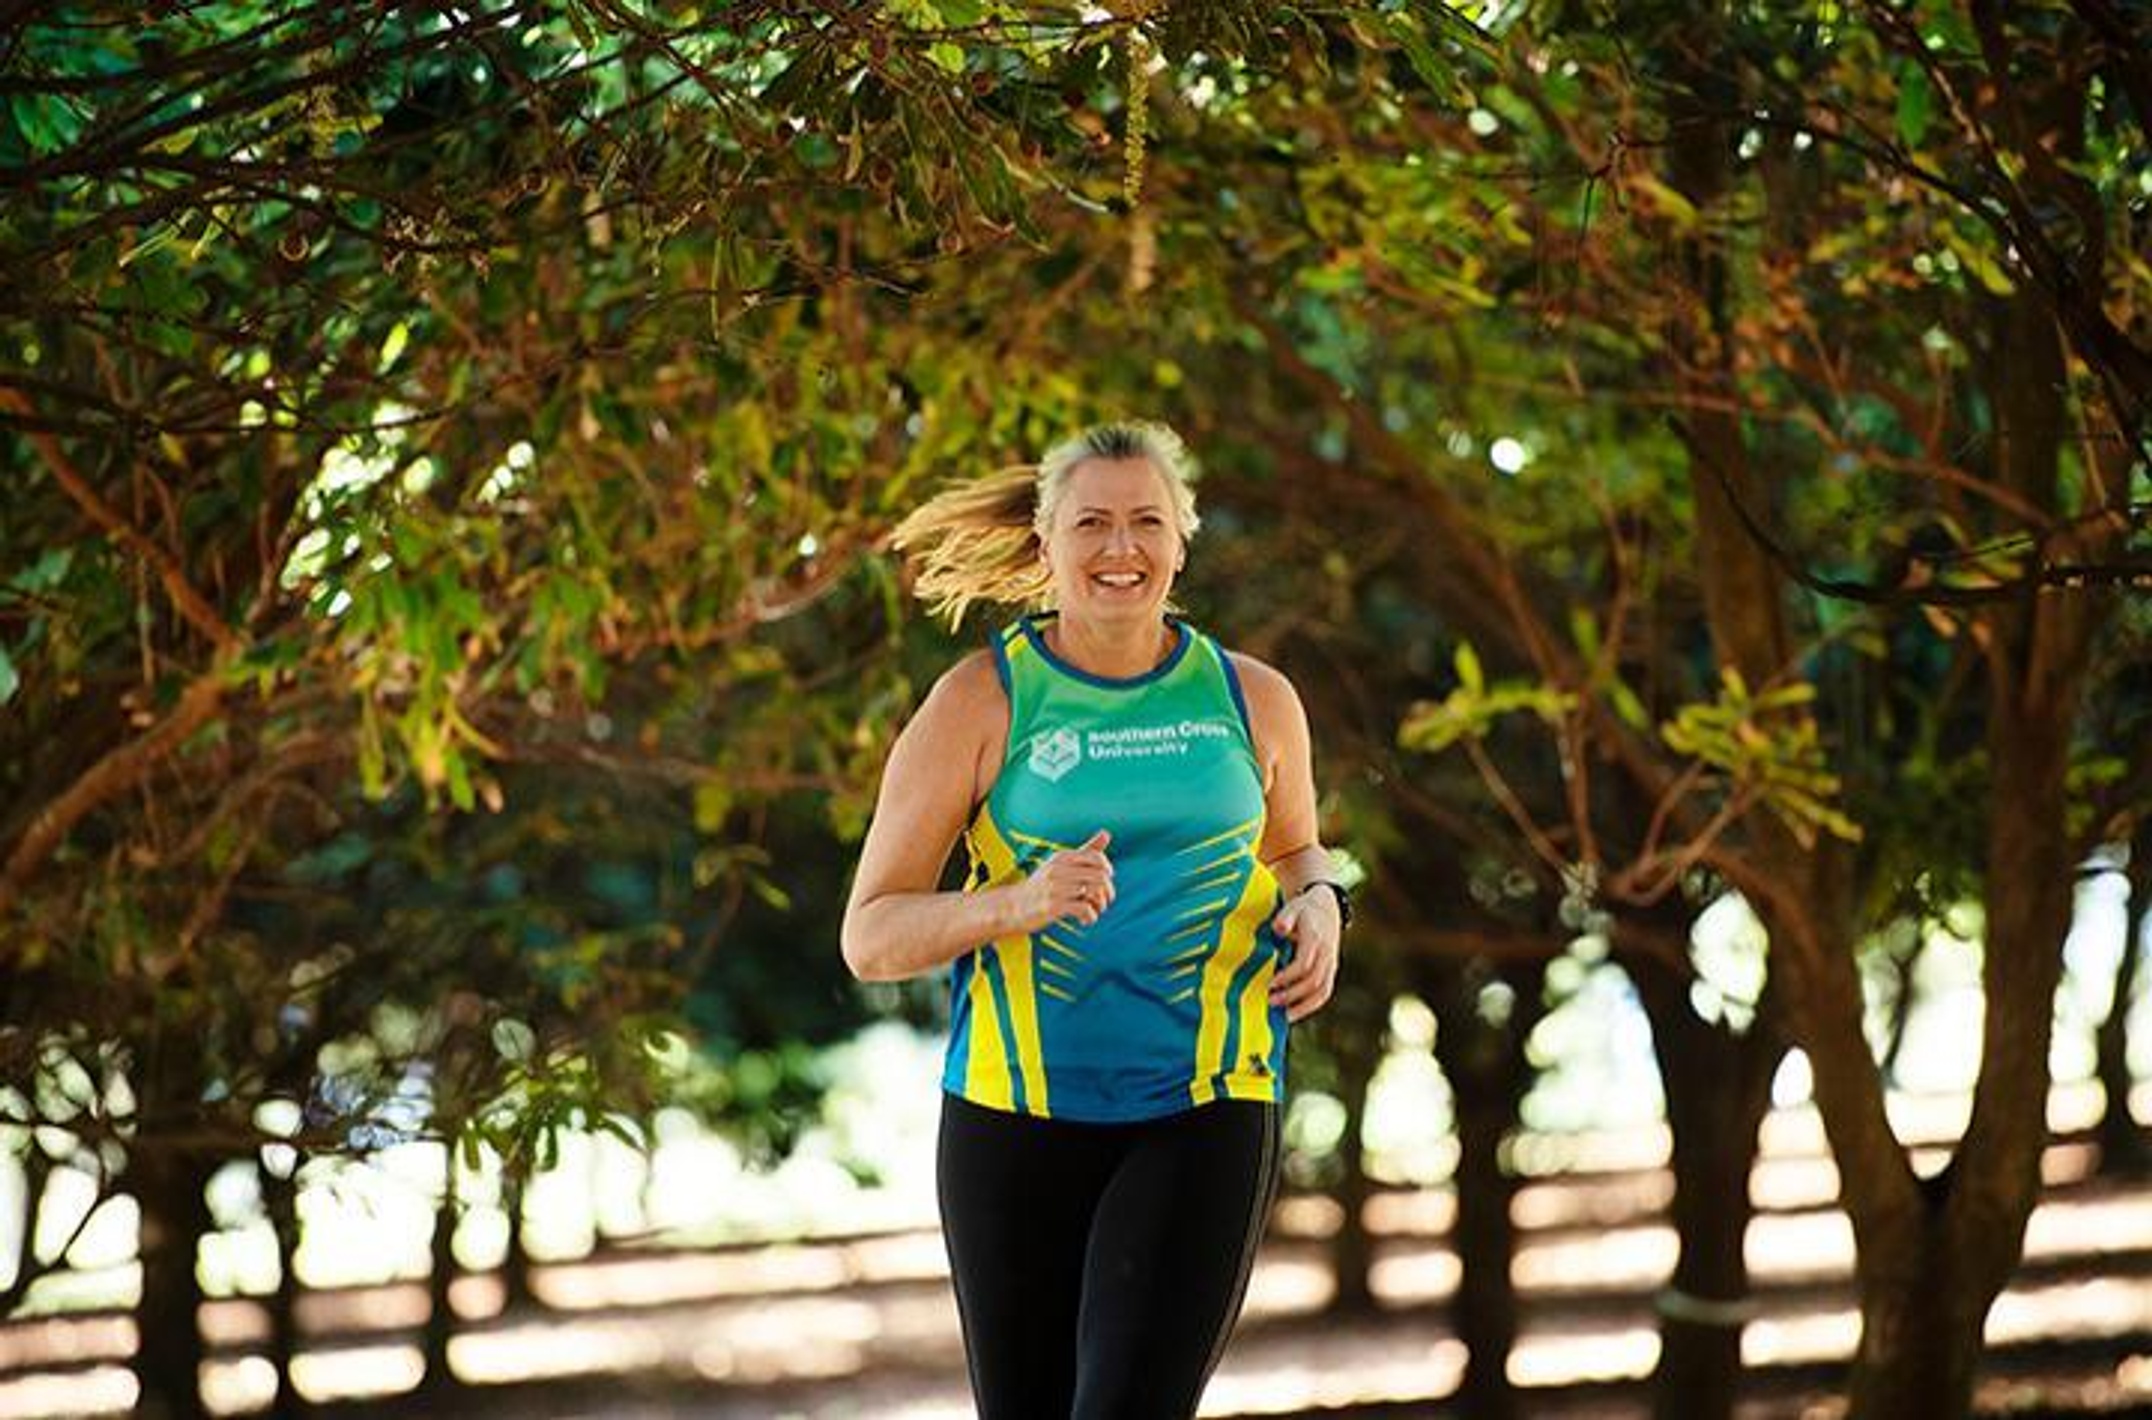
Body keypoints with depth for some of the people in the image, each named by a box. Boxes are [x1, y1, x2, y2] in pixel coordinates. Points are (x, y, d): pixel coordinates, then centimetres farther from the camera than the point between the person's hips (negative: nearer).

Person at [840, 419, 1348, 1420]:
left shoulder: (1252, 700, 6)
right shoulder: (981, 701, -4)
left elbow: (1295, 848, 27)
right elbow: (871, 937, -6)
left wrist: (1318, 908, 3)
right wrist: (1018, 904, -24)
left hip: (1204, 1114, 0)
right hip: (1015, 1116, 0)